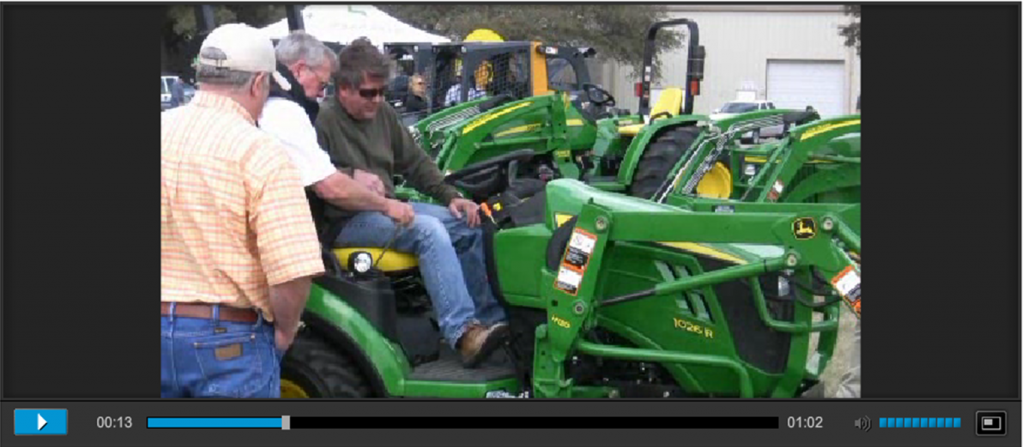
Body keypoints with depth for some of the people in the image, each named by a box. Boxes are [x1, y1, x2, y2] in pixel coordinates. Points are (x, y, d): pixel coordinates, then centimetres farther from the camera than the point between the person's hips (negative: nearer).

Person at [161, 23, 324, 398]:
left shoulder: (166, 128, 0)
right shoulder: (261, 154, -16)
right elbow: (293, 270, -23)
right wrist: (285, 330, -6)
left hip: (164, 325, 5)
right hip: (228, 339, -5)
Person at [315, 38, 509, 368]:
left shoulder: (383, 114, 13)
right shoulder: (323, 122, -11)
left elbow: (415, 162, 19)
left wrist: (451, 196, 8)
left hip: (387, 208, 9)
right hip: (348, 221, -8)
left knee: (470, 224, -4)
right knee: (427, 229, -31)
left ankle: (490, 319, -4)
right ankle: (462, 333, -36)